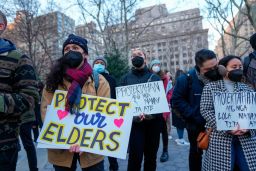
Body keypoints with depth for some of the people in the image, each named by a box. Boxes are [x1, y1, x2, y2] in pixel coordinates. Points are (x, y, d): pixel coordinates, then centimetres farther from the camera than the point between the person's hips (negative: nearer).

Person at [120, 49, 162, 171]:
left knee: (151, 156, 14)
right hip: (134, 122, -1)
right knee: (135, 156, -2)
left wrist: (153, 113, -18)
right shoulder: (125, 78, 7)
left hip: (153, 122, 2)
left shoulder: (155, 78, 9)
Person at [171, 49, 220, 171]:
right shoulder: (187, 79, -17)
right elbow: (176, 100, -15)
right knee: (196, 151, 17)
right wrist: (195, 115, -19)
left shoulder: (220, 76, -9)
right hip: (196, 124, -2)